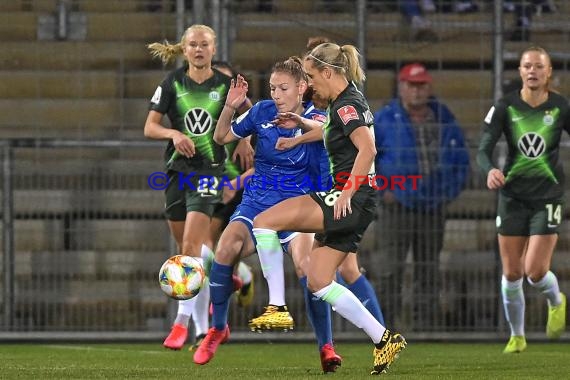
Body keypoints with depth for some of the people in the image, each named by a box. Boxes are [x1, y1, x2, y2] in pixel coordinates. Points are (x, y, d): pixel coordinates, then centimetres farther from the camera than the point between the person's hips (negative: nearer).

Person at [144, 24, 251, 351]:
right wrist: (173, 133, -18)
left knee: (191, 246, -15)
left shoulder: (225, 85, -1)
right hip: (177, 170, 3)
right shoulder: (172, 83, 2)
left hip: (209, 171, -3)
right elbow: (150, 127, 0)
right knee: (187, 247, 11)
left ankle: (183, 321, -15)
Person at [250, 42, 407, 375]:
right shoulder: (348, 101, 18)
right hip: (353, 207, 10)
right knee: (319, 281, 9)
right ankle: (385, 340, 8)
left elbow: (367, 148, -26)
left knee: (264, 222, -15)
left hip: (350, 202, -10)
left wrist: (347, 194, -26)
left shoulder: (346, 105, -13)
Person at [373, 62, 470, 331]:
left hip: (433, 208, 4)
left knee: (429, 272, 7)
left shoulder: (445, 121, 10)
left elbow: (461, 160, 19)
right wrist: (381, 190, -5)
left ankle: (427, 326, 12)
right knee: (392, 268, -9)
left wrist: (450, 192, 8)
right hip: (397, 208, -4)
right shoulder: (384, 120, -2)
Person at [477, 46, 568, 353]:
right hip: (512, 195, 1)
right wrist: (490, 171, -35)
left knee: (535, 271, -11)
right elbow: (484, 149, -13)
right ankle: (517, 336, 23)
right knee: (511, 273, 2)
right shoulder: (505, 107, -7)